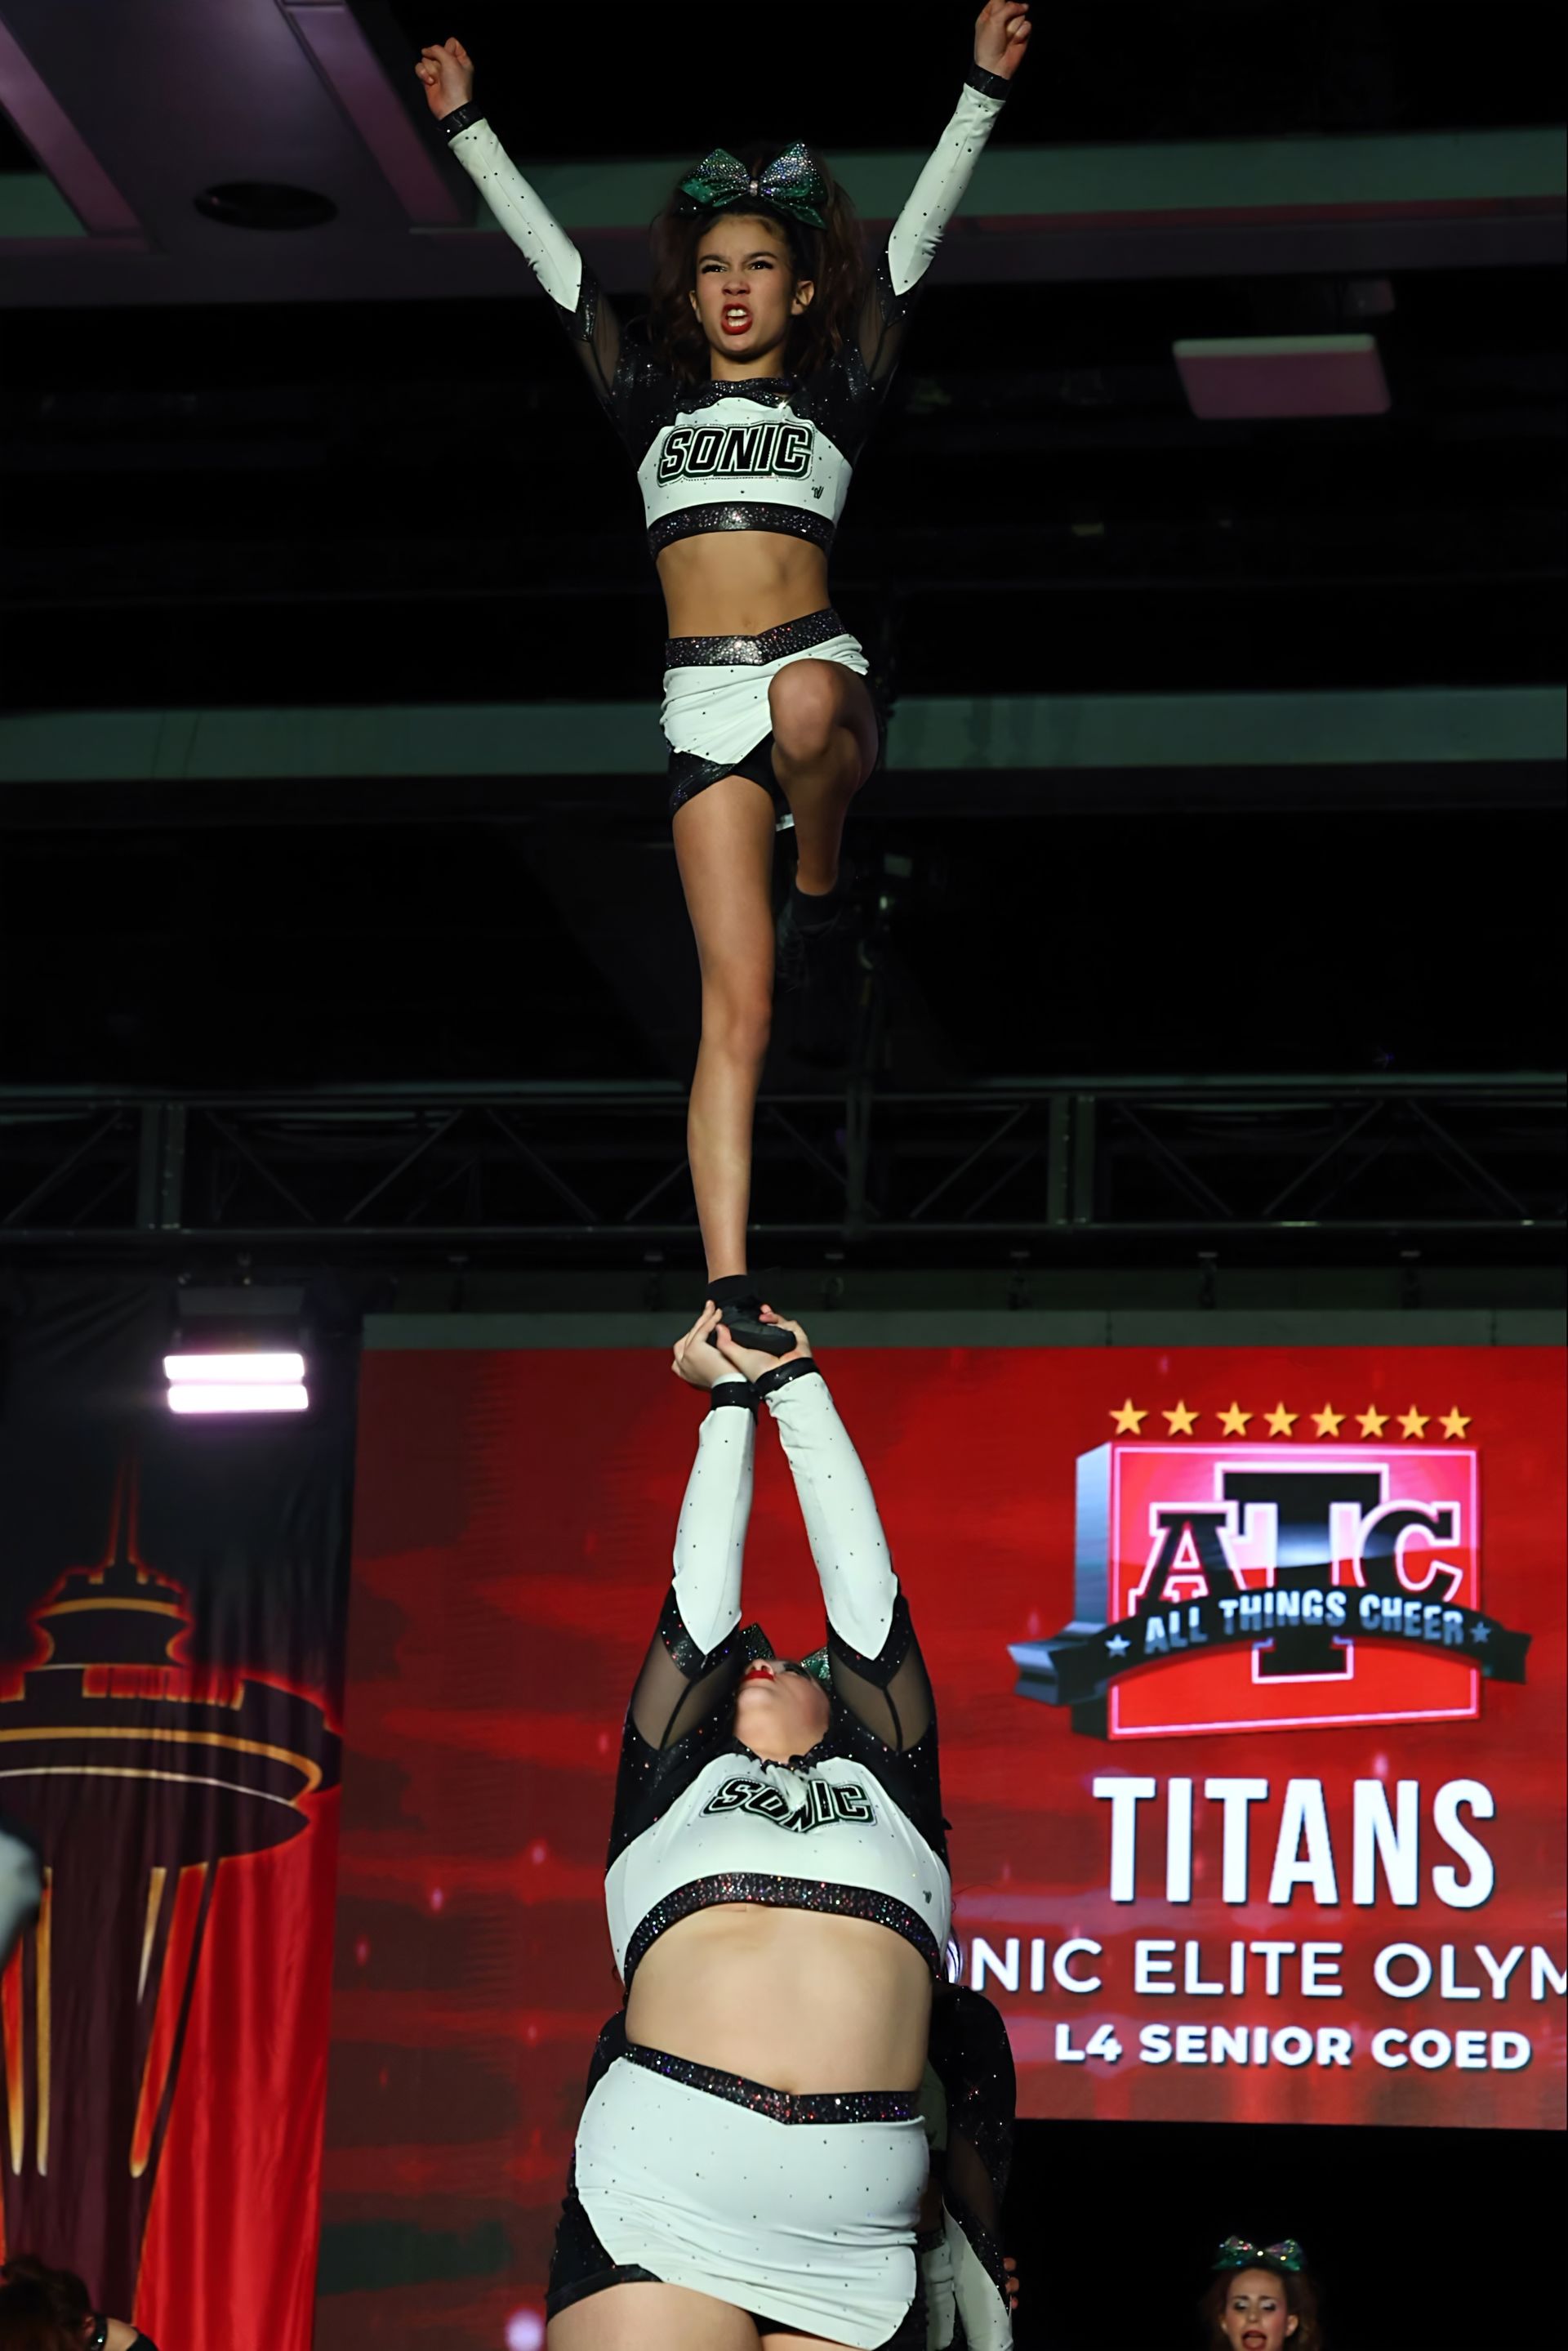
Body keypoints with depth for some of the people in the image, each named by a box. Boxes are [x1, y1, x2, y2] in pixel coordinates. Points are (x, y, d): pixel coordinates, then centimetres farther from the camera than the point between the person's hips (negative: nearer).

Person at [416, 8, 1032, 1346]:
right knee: (736, 1007, -8)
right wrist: (468, 125, 17)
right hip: (703, 704, 1)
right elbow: (551, 255, 18)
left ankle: (825, 884, -9)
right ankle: (730, 1293, -10)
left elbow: (917, 240, 7)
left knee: (806, 708, -42)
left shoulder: (836, 392, 12)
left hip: (815, 666, -1)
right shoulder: (654, 400, 17)